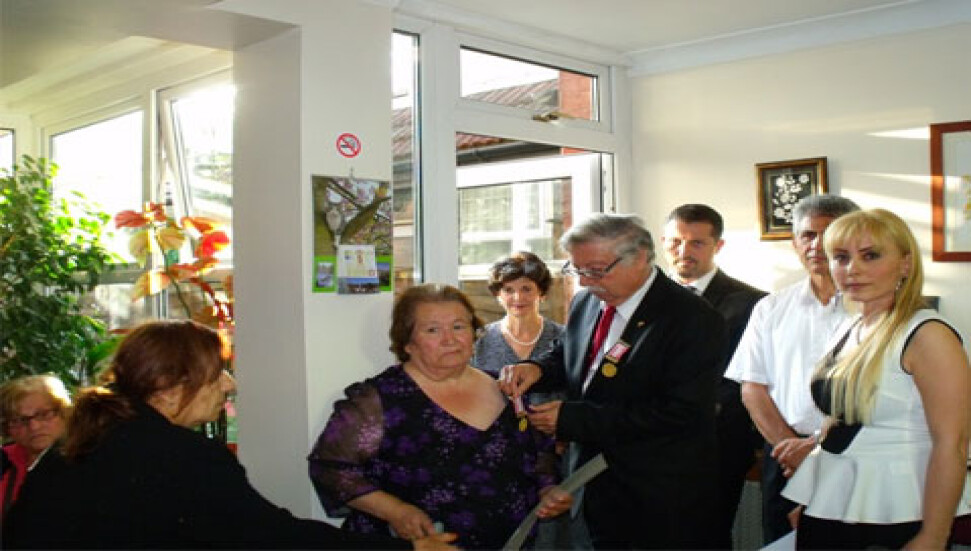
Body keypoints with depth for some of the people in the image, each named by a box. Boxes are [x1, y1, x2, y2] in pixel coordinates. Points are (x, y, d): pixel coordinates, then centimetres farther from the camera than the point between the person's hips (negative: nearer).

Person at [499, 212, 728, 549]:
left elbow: (679, 412, -24)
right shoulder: (585, 303, 3)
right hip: (593, 486, 6)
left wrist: (572, 418, -24)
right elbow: (567, 356, 18)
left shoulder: (696, 320, -19)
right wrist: (536, 369, -9)